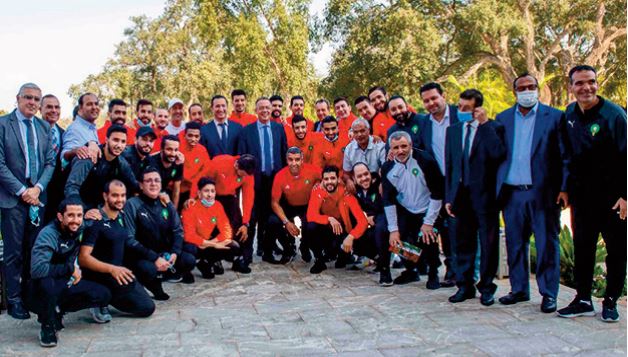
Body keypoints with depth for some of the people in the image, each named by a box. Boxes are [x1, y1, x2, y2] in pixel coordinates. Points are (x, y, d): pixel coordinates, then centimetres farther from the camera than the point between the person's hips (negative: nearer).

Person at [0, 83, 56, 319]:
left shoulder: (44, 127, 11)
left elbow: (50, 162, 9)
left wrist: (38, 188, -6)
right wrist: (22, 191, -12)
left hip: (37, 196, 4)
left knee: (34, 249, 8)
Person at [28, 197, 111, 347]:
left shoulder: (80, 229, -5)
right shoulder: (49, 234, -25)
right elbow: (37, 269, -38)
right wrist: (70, 269, -27)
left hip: (66, 284, 6)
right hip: (41, 290, -6)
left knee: (103, 295, -9)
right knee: (46, 282, -40)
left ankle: (57, 311, 9)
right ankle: (47, 327, -14)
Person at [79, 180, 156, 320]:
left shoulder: (122, 217, 8)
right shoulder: (95, 221, -15)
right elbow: (83, 258, -20)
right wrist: (111, 269, -33)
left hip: (118, 272, 7)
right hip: (98, 274, -7)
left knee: (147, 308, 3)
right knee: (131, 284, -29)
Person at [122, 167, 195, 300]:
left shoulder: (167, 204, 4)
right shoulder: (132, 205, -14)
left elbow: (177, 231, 6)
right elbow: (130, 239, -19)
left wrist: (174, 253, -13)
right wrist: (154, 258, -25)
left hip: (163, 253, 5)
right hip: (139, 255, -5)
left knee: (189, 260, -15)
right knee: (148, 269, -36)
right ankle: (152, 283, 0)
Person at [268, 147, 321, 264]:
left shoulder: (312, 170, -24)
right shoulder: (280, 176, -22)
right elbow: (275, 202, -15)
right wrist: (287, 222, -26)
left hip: (308, 206, -1)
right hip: (289, 206, 1)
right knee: (273, 222, -25)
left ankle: (305, 248, 7)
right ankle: (288, 249, 6)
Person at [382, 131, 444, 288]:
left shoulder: (425, 161, -19)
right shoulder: (388, 168, -9)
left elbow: (437, 193, -16)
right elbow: (388, 199, -6)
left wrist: (429, 222, -17)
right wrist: (393, 229, -10)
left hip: (427, 211, -3)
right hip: (405, 212, 3)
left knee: (428, 240, -19)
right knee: (401, 240, -12)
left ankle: (433, 273, 10)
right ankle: (411, 271, 18)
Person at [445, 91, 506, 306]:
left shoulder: (493, 128, -2)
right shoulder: (453, 130, 12)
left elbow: (499, 154, -21)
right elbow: (449, 165, 13)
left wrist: (484, 124, -16)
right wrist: (448, 197, 9)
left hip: (485, 194, -4)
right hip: (461, 194, 4)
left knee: (488, 243, 3)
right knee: (463, 242, 10)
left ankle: (487, 288, 15)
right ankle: (465, 286, 20)